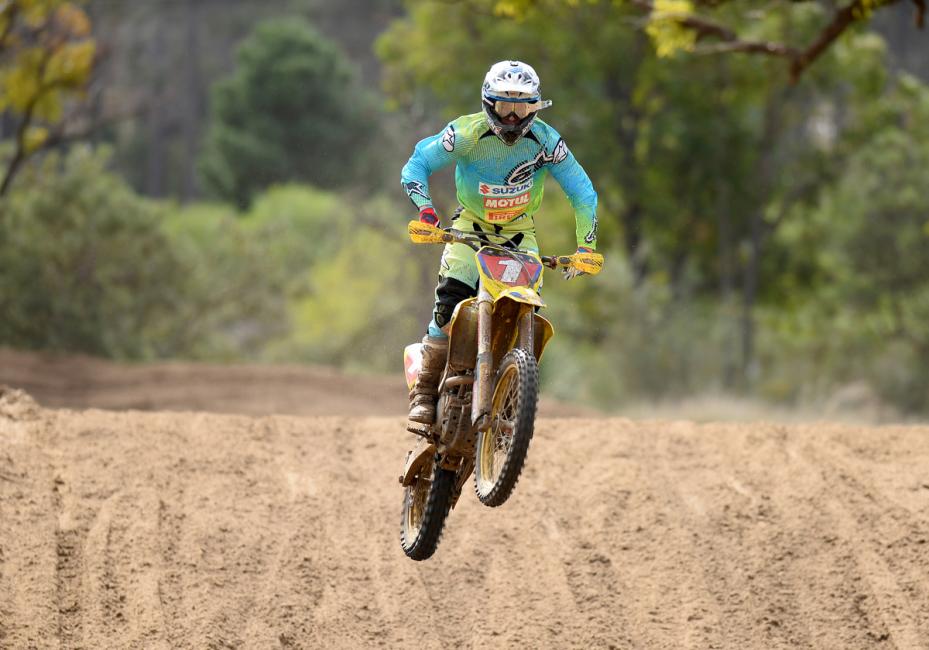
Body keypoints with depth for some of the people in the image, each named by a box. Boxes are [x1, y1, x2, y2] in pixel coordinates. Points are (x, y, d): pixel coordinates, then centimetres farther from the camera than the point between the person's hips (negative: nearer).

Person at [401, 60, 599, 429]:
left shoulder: (545, 141, -16)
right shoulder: (467, 133, -20)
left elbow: (582, 193, -7)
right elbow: (416, 165, -14)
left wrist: (585, 247, -15)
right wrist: (425, 208, -30)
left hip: (520, 232, 2)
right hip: (471, 225, -2)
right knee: (451, 300, -23)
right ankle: (424, 392, -17)